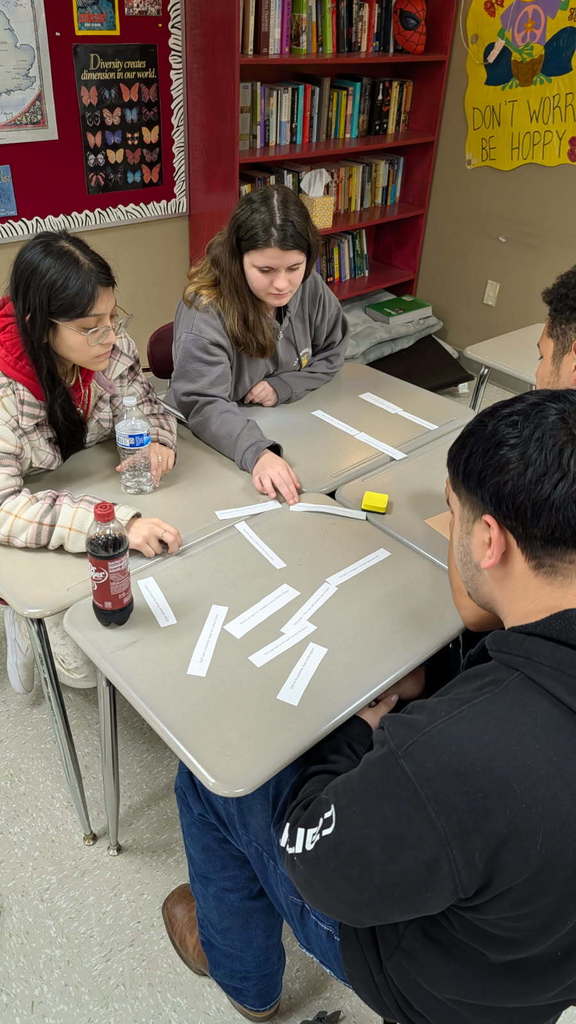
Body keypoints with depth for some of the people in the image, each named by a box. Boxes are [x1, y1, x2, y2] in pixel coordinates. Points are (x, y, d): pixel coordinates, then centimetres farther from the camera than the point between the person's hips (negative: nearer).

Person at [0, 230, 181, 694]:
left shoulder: (110, 345, -17)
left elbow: (143, 403, 1)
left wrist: (157, 439, -23)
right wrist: (115, 521, -48)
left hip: (88, 490, 5)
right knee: (89, 664, -13)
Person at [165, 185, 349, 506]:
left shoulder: (310, 288, -7)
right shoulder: (204, 311, -23)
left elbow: (332, 353, 7)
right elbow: (203, 405, -28)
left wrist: (283, 387, -12)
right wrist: (257, 453, -45)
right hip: (217, 442, -5)